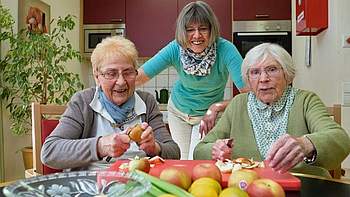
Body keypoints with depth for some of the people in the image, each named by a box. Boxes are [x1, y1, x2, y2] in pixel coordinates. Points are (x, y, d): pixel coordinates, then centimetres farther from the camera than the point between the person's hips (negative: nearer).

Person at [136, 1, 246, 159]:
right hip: (177, 111, 3)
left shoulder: (225, 50, -30)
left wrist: (217, 107, -46)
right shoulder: (175, 49, -23)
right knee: (182, 160, 17)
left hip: (209, 114, -2)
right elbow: (139, 76, -25)